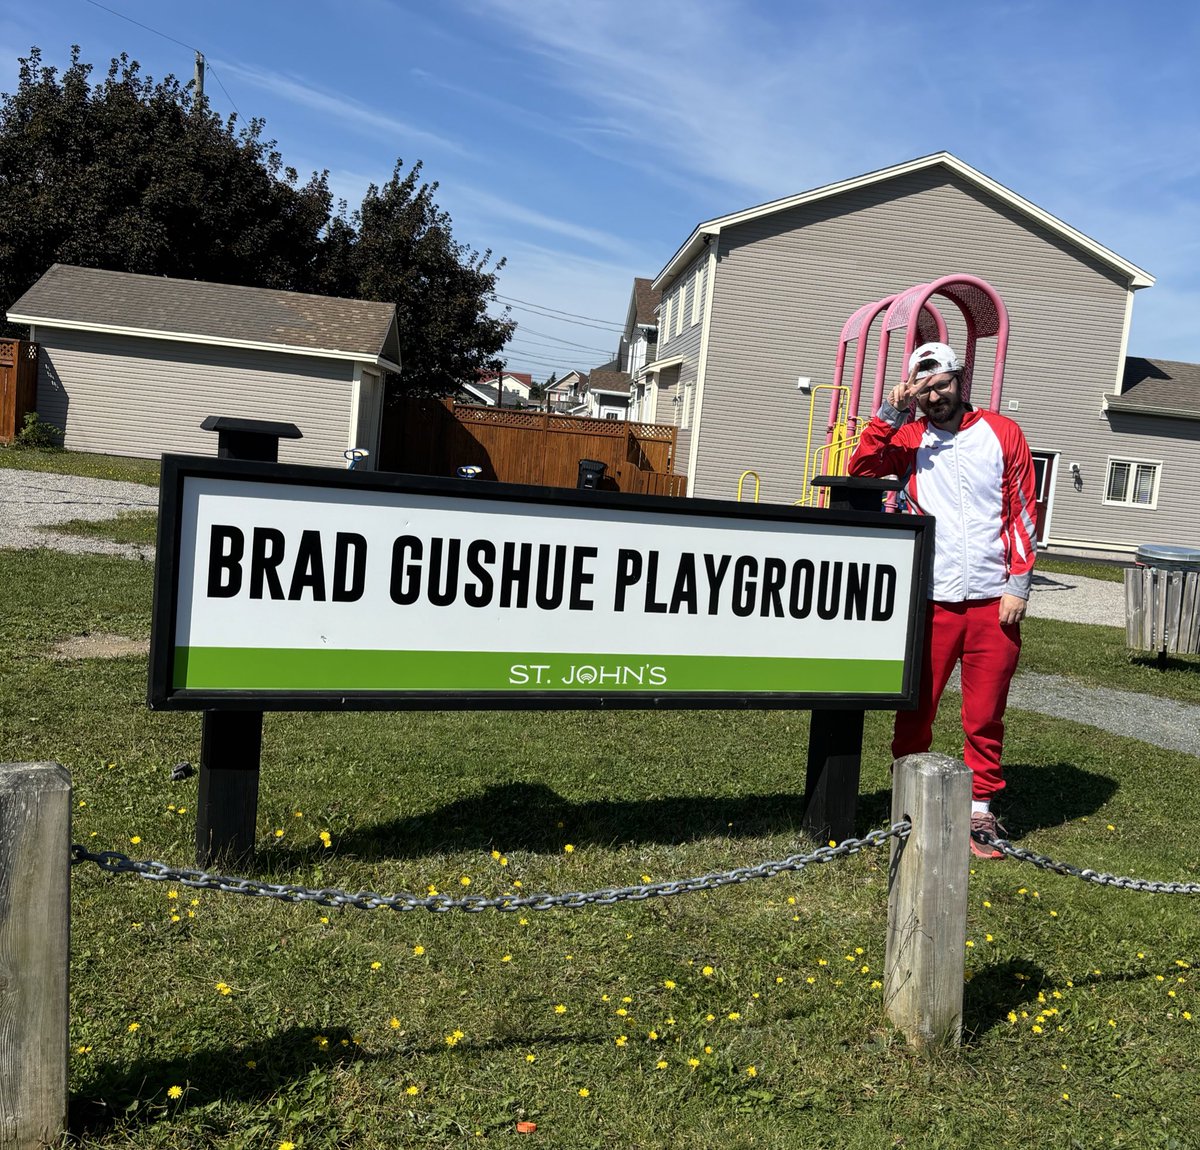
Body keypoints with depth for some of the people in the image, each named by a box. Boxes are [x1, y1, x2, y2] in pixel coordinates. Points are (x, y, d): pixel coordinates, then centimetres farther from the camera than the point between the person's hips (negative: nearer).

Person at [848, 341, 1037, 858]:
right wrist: (890, 415, -11)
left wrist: (1018, 582, 0)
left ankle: (980, 810, 17)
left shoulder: (1002, 433, 8)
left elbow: (1022, 511, 6)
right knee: (916, 708, 5)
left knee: (985, 715, 5)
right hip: (931, 599, 0)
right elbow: (862, 467, -6)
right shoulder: (909, 438, 9)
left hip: (993, 600, 0)